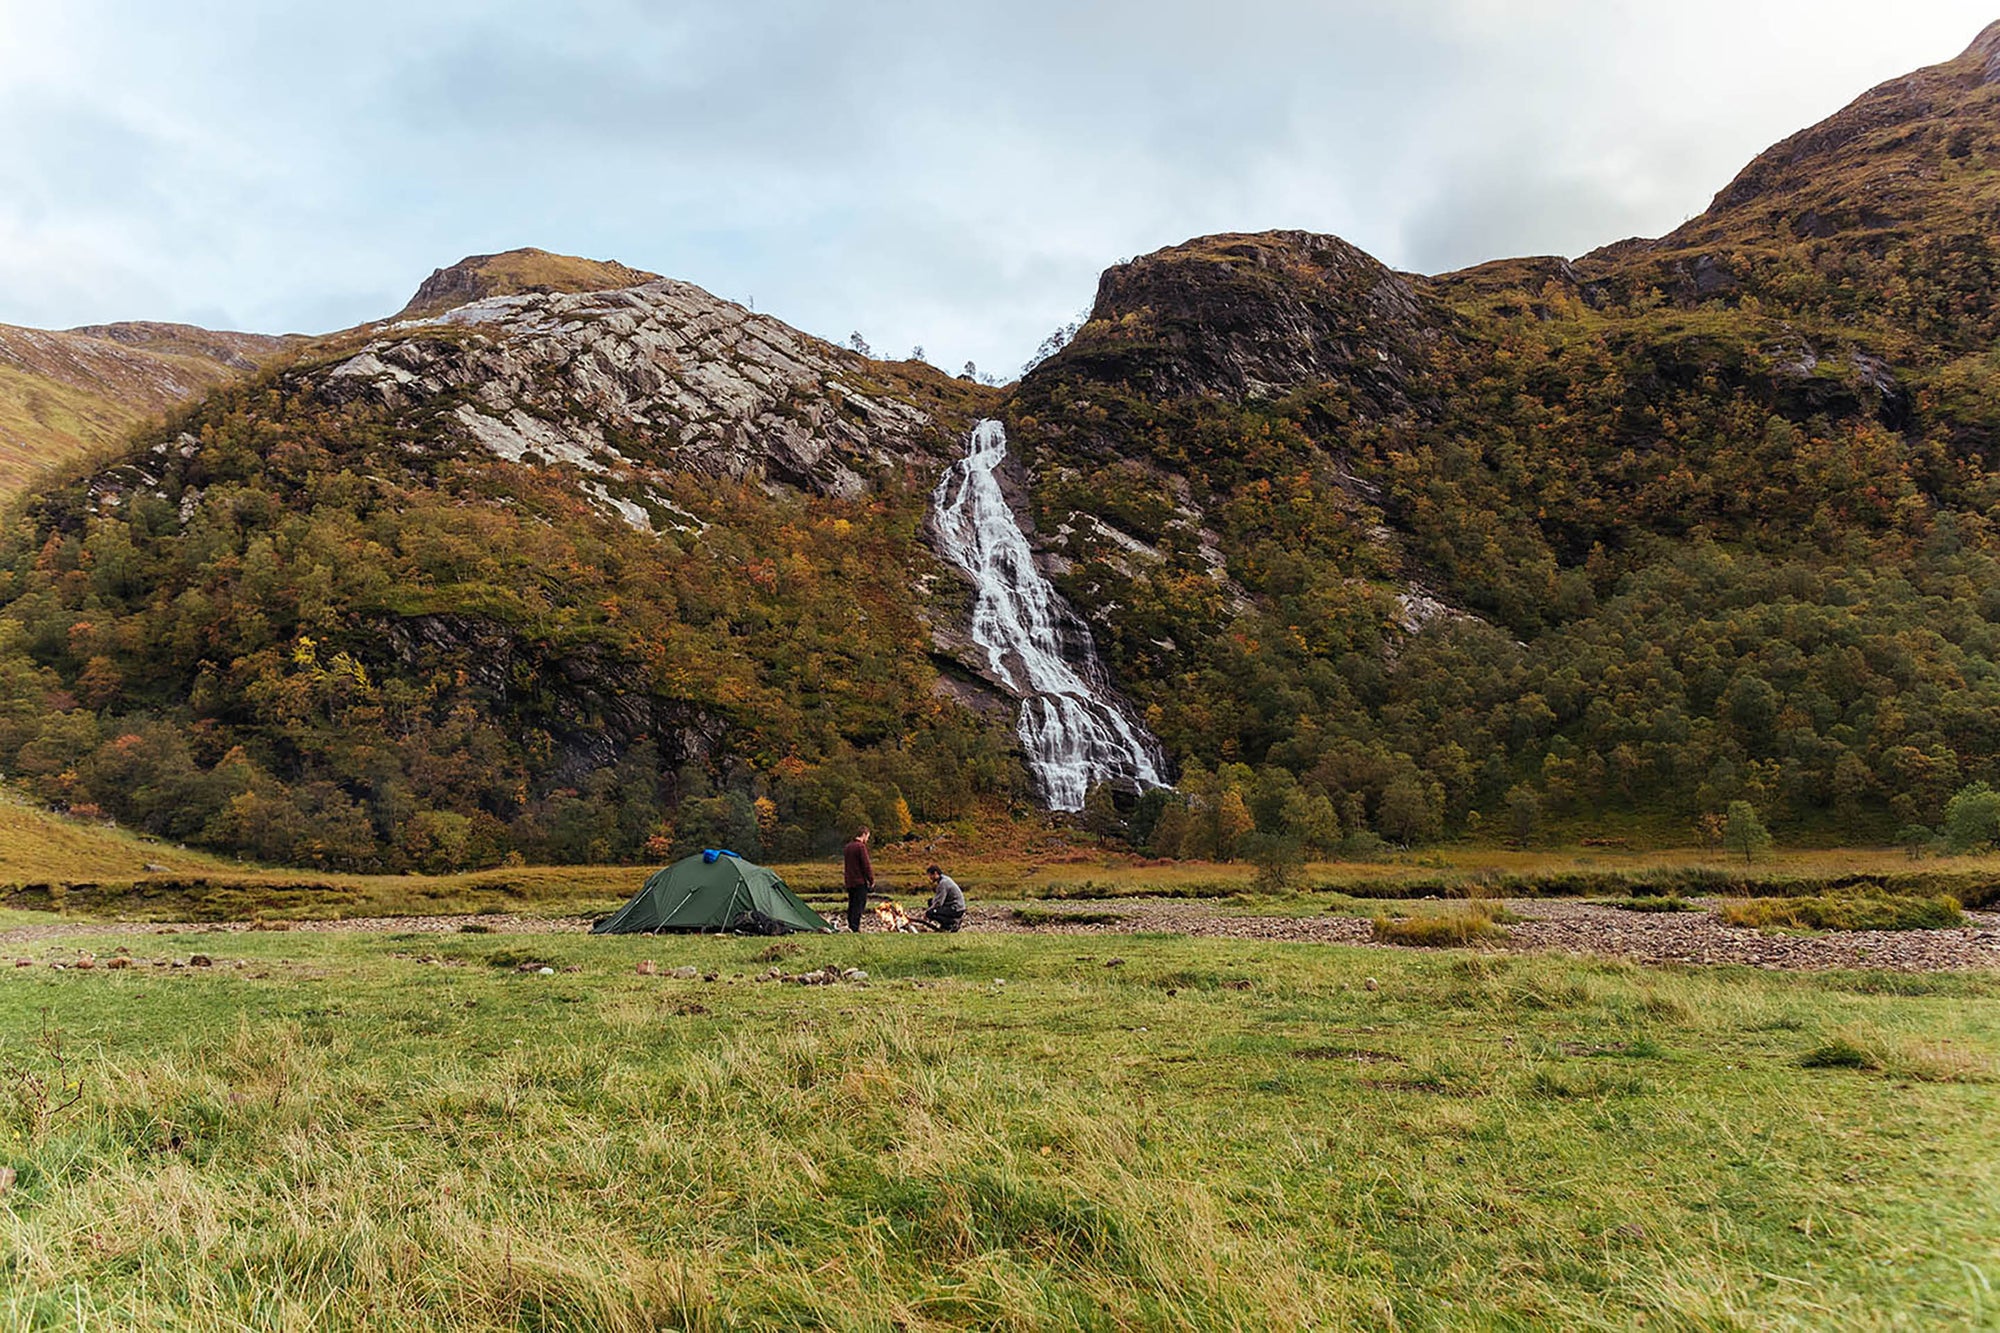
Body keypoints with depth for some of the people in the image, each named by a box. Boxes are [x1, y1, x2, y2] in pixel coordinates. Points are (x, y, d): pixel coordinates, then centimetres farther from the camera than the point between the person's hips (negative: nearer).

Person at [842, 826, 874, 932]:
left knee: (852, 904, 14)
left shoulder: (848, 846, 13)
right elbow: (866, 865, -15)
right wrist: (871, 880, -7)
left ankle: (850, 926, 18)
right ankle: (854, 928, -8)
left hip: (849, 881, 8)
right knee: (859, 905, -5)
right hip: (860, 882, -8)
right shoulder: (861, 846, -14)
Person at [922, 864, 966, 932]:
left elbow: (938, 903, -20)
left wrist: (927, 911, -10)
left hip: (956, 909, -10)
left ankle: (953, 922, -13)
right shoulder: (944, 878, 12)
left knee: (929, 913, -18)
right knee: (931, 901, 17)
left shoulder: (943, 883, -18)